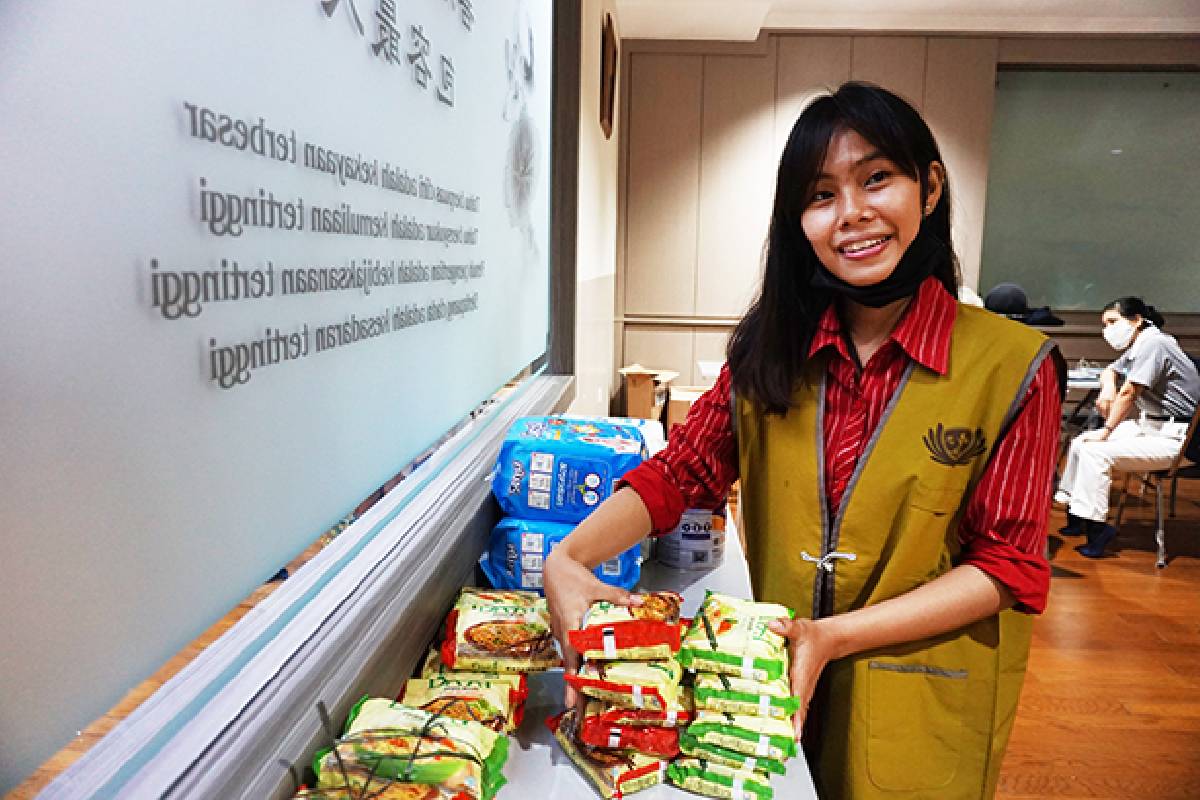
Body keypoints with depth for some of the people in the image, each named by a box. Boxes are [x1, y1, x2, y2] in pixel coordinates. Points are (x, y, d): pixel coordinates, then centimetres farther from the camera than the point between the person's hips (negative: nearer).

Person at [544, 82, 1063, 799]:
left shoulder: (1010, 365, -14)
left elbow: (1007, 565, -12)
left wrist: (835, 635, -22)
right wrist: (568, 560, -26)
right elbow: (683, 470, -9)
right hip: (775, 688, 3)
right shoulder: (773, 348, -4)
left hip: (922, 712, -2)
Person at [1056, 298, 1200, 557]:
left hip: (1174, 438, -10)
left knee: (1095, 451, -22)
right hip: (1151, 426, 10)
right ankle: (1076, 516, 14)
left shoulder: (1153, 343, -18)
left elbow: (1129, 393, -22)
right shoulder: (1137, 346, 12)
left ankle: (1095, 527, -14)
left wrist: (1106, 431, -14)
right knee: (1081, 442, 8)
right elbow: (1110, 371, 30)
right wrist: (1107, 388, 5)